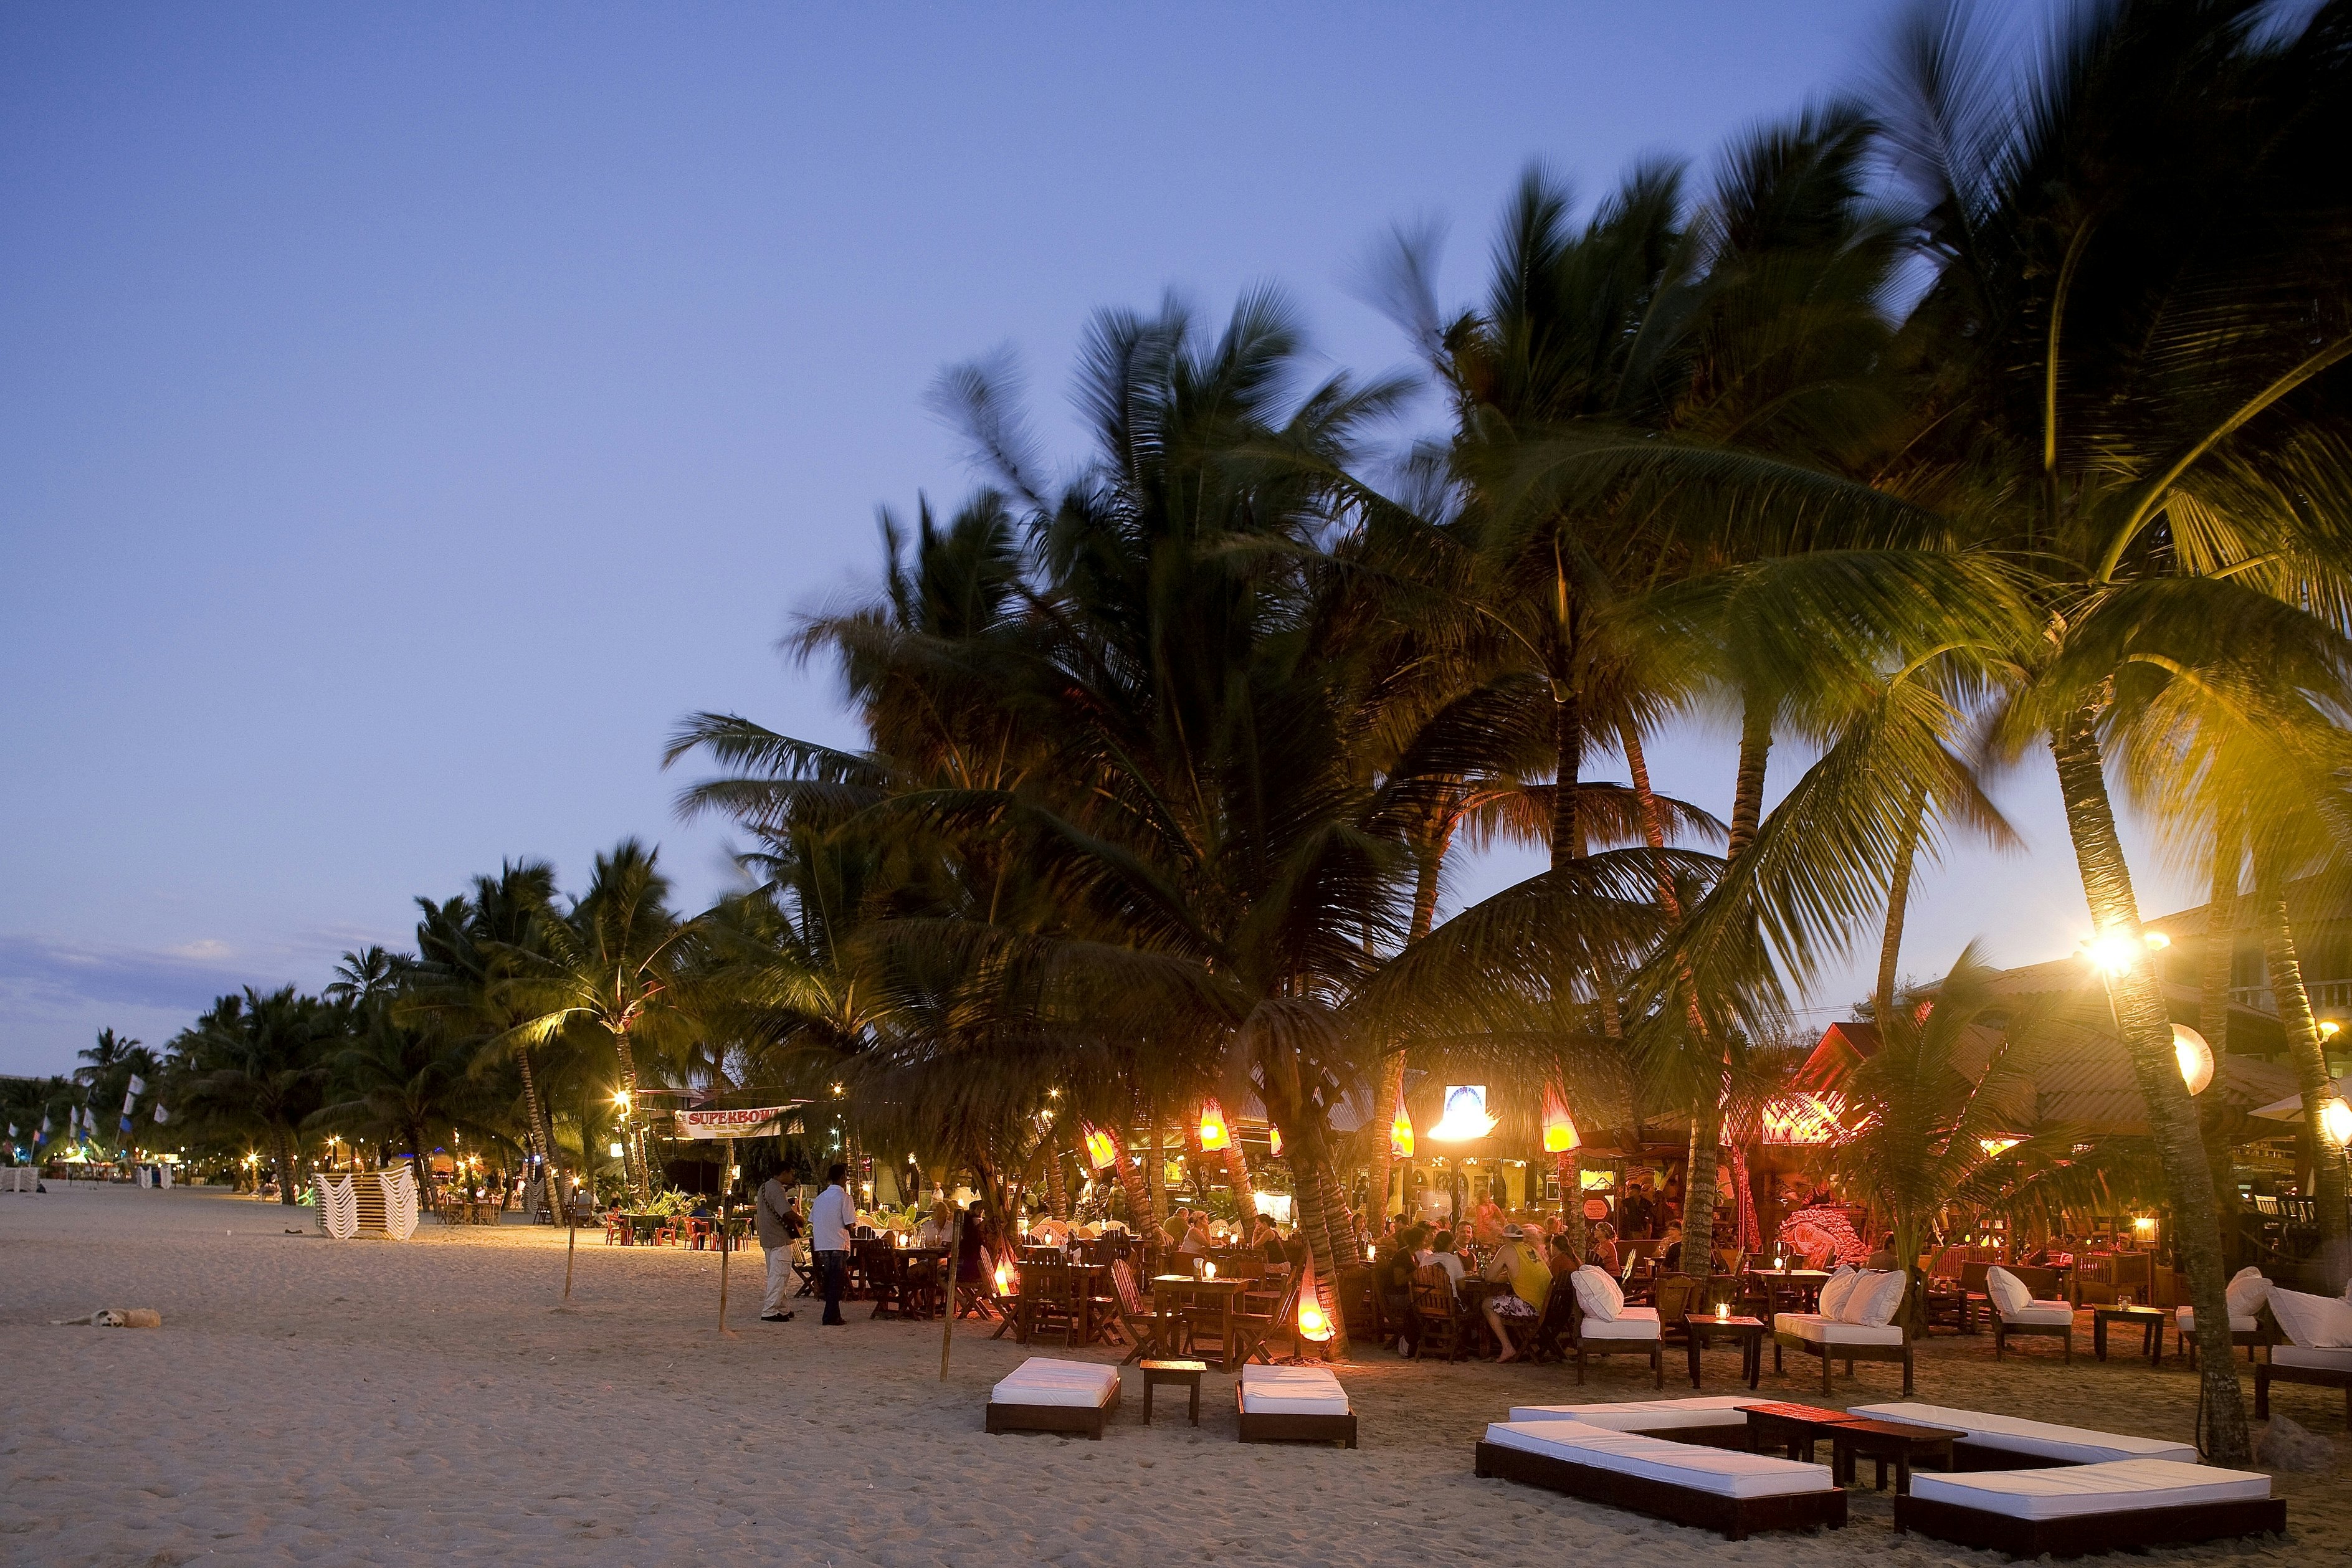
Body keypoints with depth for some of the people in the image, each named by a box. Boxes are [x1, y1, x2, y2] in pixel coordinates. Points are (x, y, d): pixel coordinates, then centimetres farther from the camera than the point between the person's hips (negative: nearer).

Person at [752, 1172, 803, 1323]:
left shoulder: (765, 1187, 12)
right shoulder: (776, 1190, -19)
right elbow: (788, 1213, -30)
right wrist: (801, 1221, -12)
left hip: (769, 1239, 10)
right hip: (780, 1239, -10)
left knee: (775, 1275, 16)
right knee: (779, 1275, -6)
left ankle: (781, 1308, 23)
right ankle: (769, 1312, -6)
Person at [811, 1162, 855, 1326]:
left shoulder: (820, 1197, 10)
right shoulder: (844, 1197, -9)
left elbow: (812, 1221, 11)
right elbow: (849, 1225, -12)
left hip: (821, 1245, 6)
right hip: (838, 1245, -6)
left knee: (830, 1280, 14)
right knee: (836, 1282, -1)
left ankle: (833, 1315, 19)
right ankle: (831, 1317, -2)